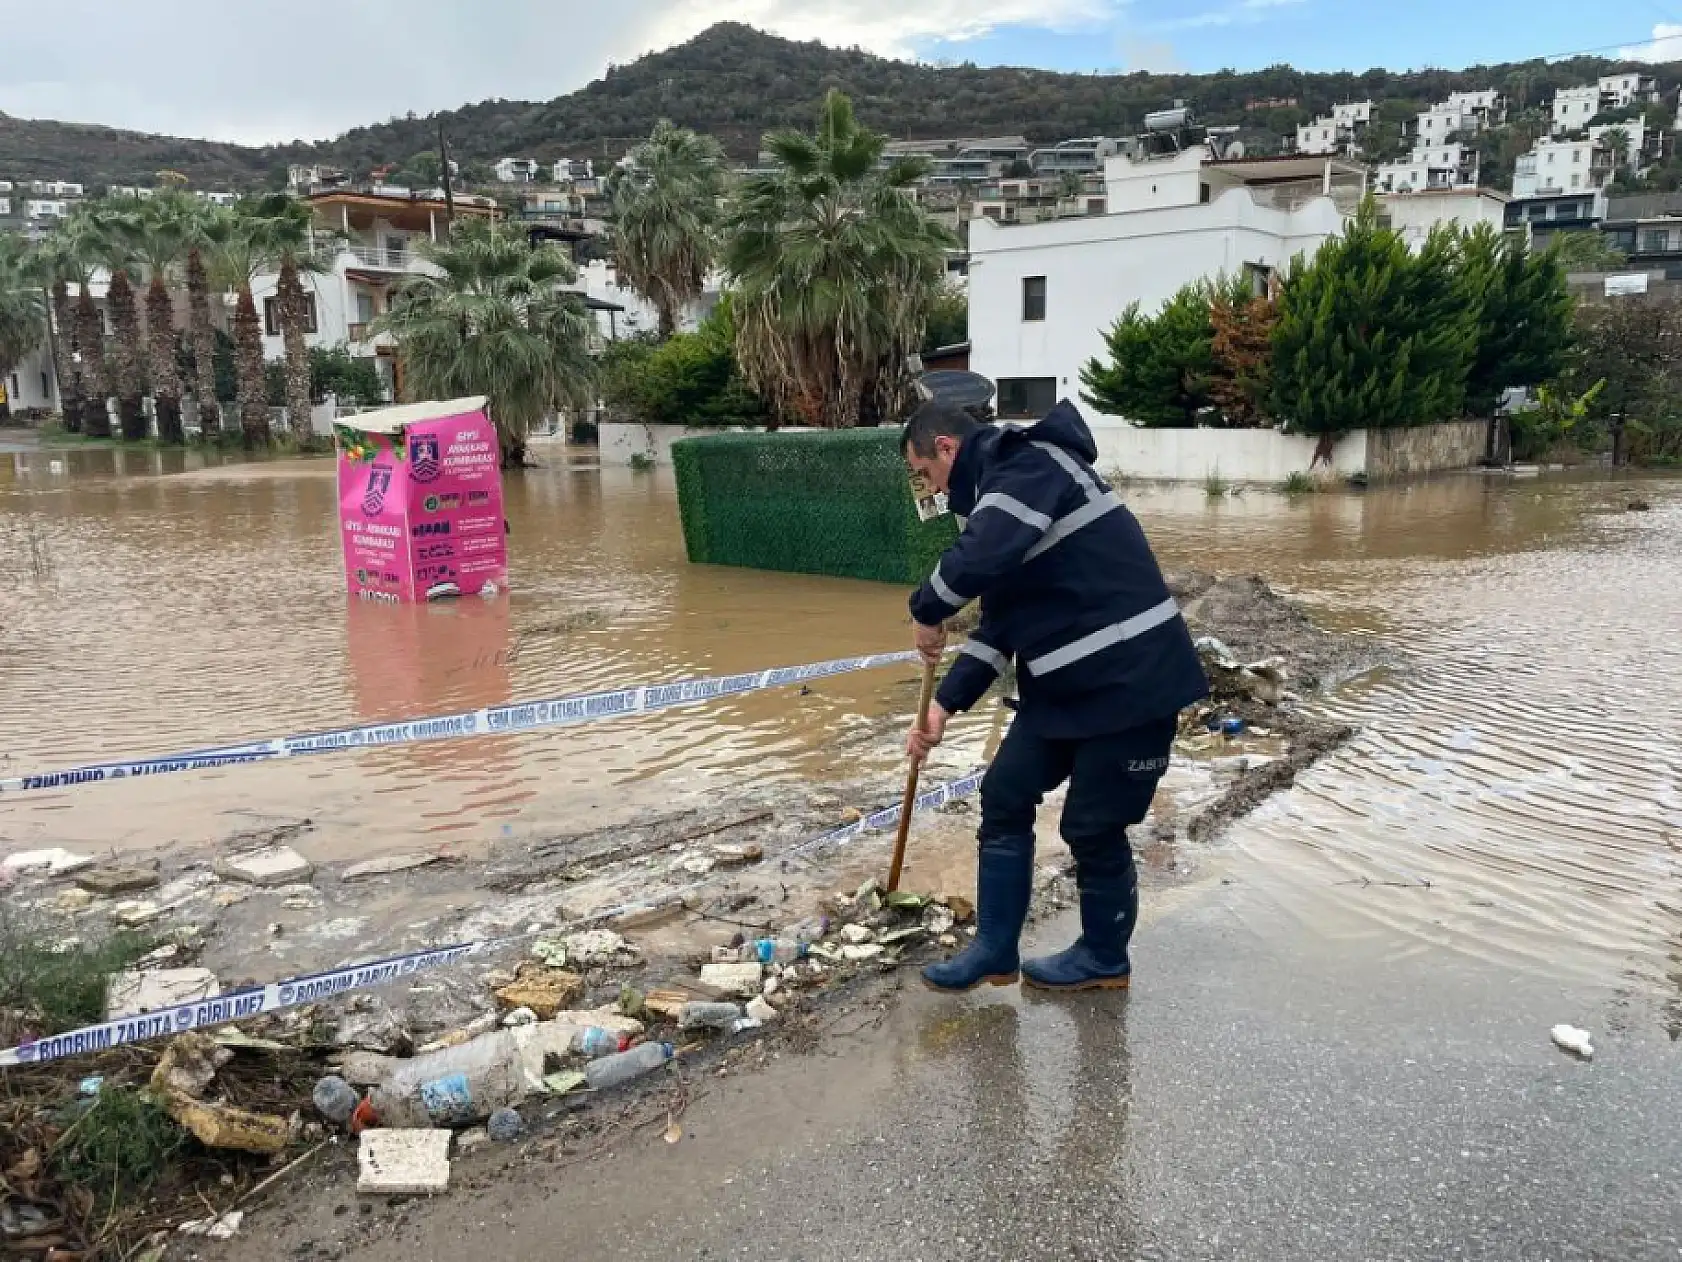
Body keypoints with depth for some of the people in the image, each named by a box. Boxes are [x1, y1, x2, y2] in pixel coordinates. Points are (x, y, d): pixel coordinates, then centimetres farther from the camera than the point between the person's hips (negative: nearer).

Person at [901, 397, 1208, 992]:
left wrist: (928, 610, -14)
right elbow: (1001, 622, 17)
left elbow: (981, 556, -33)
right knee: (1005, 797, 11)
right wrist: (946, 703, 11)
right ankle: (994, 949, 22)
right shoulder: (999, 493, 16)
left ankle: (1104, 958, 27)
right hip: (1063, 683, 10)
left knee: (1093, 826, 4)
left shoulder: (1028, 464, -15)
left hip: (1130, 679, -10)